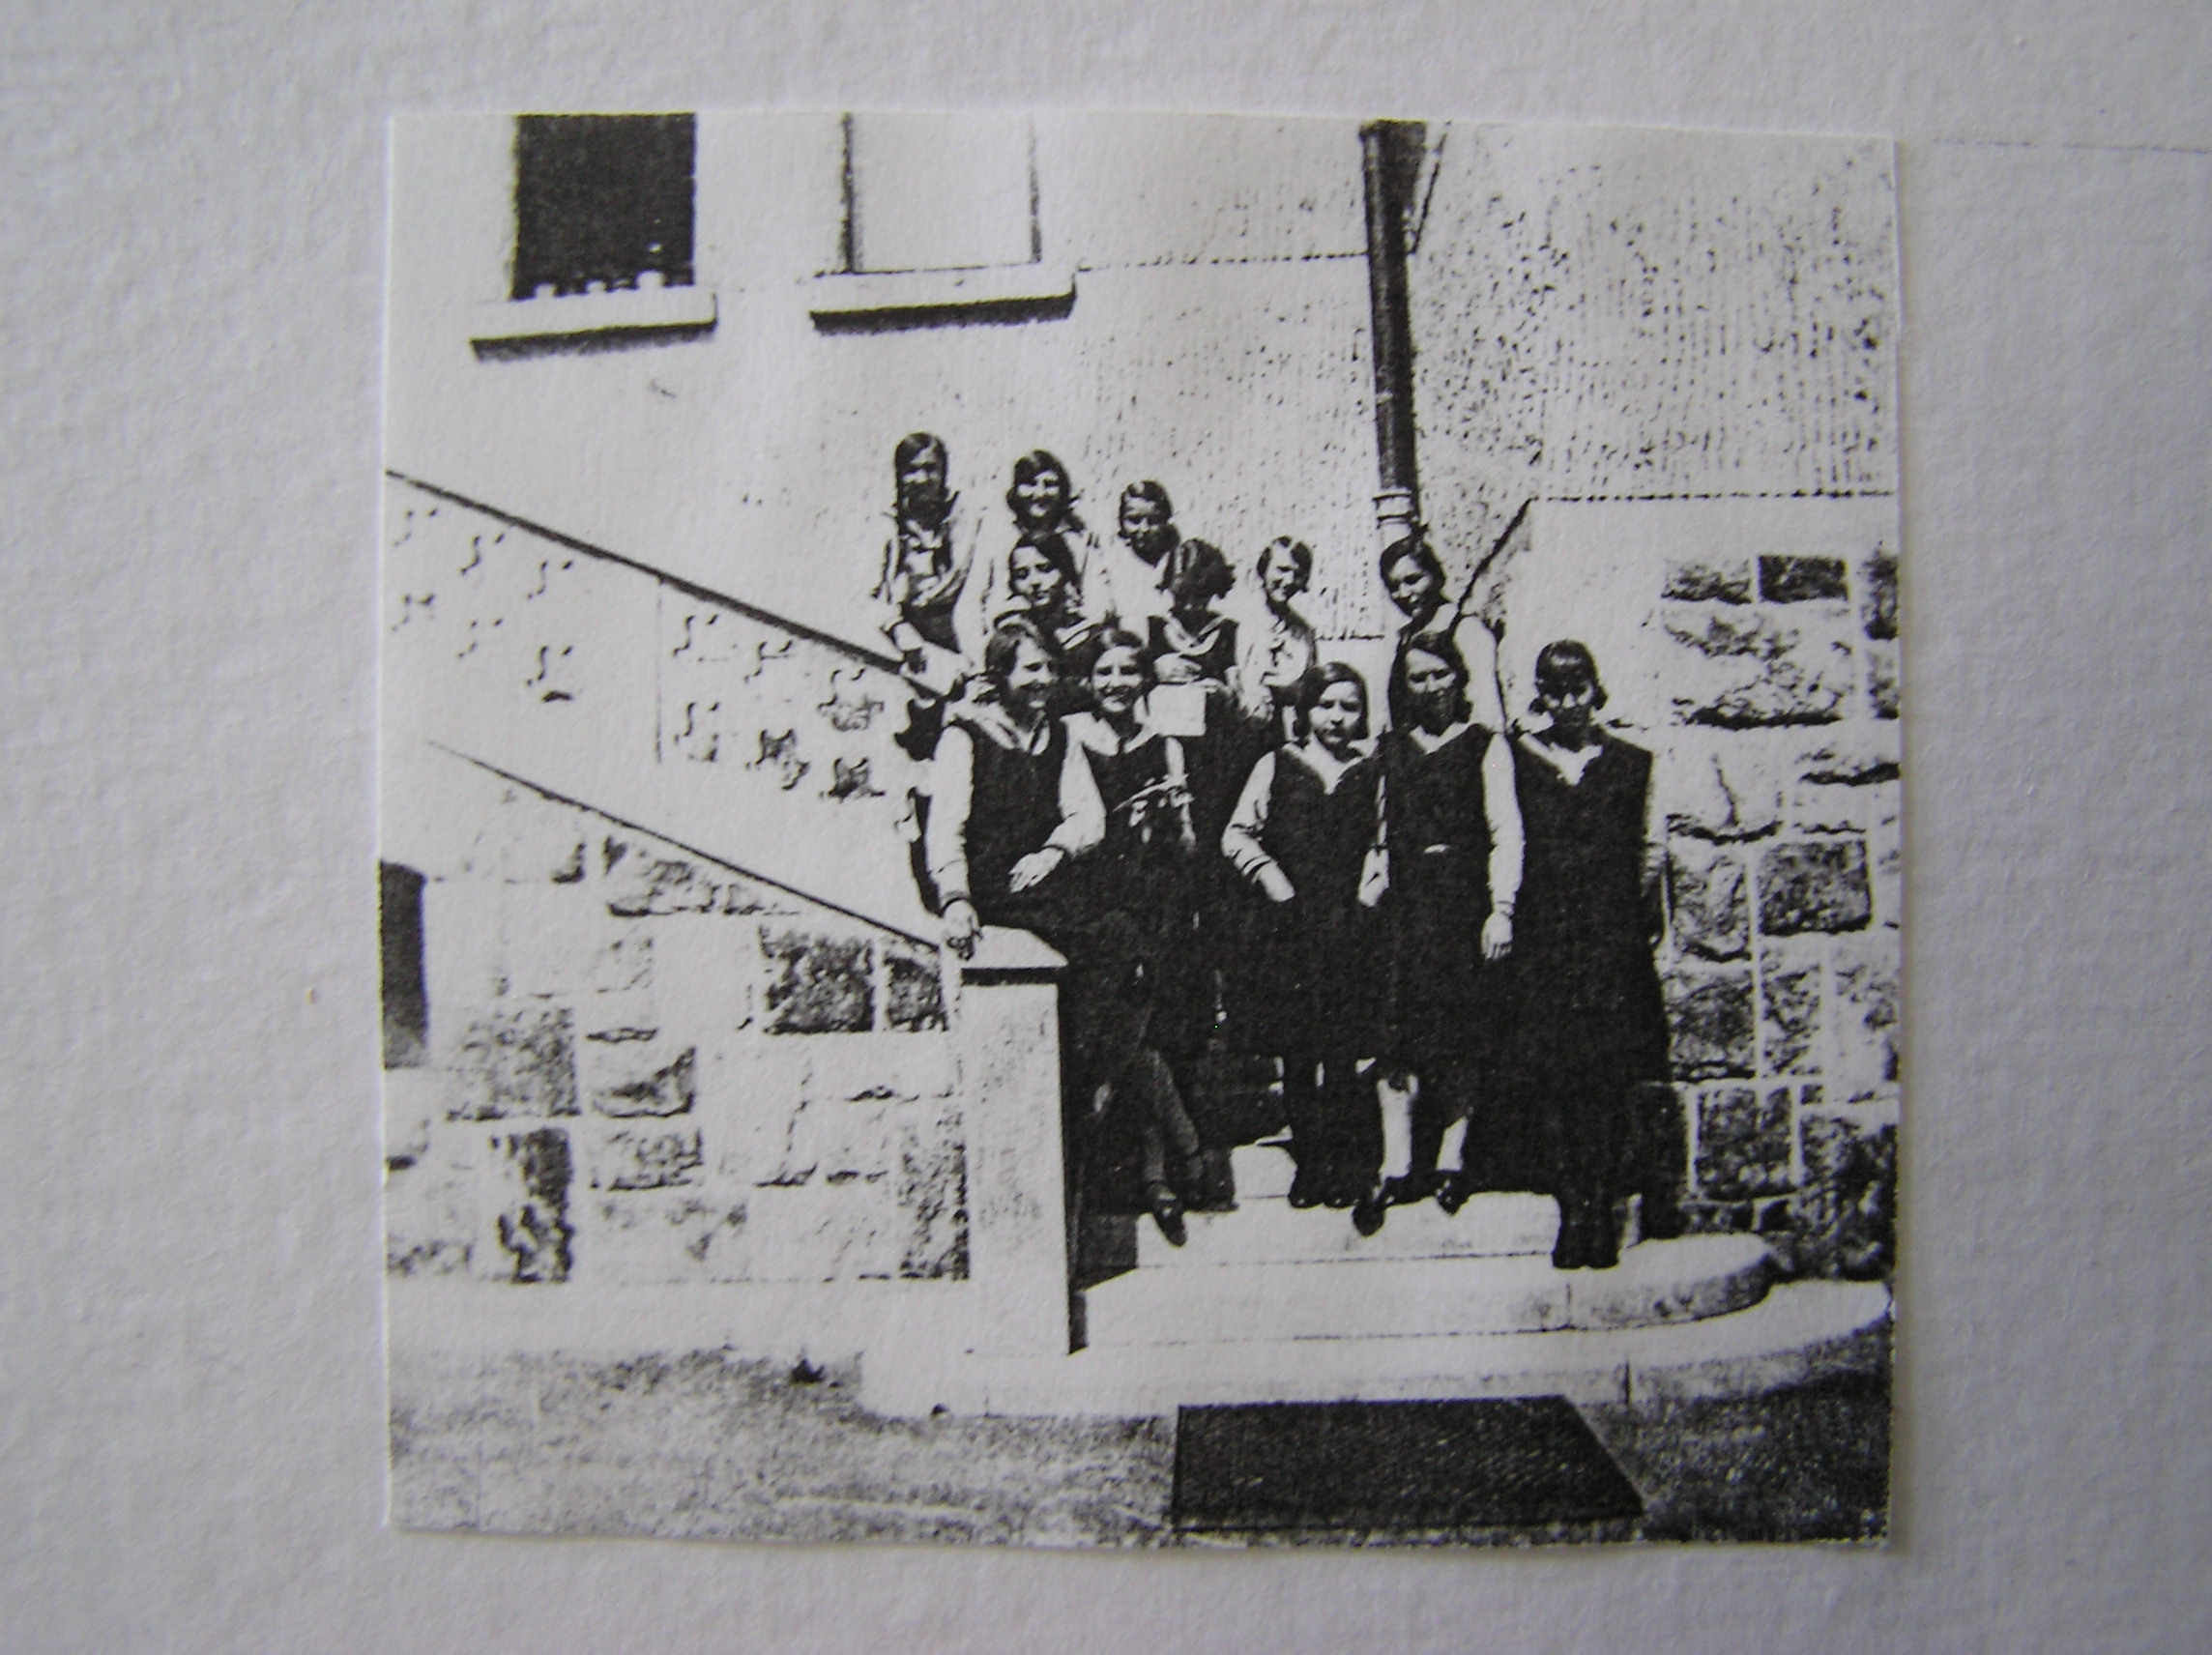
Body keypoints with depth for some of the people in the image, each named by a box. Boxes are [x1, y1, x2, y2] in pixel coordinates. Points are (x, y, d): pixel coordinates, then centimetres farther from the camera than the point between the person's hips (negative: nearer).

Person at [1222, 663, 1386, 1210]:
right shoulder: (1276, 766, 9)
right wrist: (1270, 877, -4)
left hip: (1349, 928, -1)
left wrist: (1368, 893, -4)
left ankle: (1348, 1164, 12)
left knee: (1342, 1055, -2)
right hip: (1289, 926, 1)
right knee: (1295, 1055, 4)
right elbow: (1237, 833, 8)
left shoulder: (1373, 774, 10)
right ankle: (1309, 1161, 16)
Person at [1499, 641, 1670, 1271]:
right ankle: (1574, 1212, 4)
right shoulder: (1515, 760, 7)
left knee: (1609, 1077, -2)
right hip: (1542, 938, 0)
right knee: (1547, 1076, -4)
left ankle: (1601, 1212, 4)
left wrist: (1649, 921, 6)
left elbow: (1650, 849, 14)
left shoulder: (1634, 763, 11)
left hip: (1614, 938, 1)